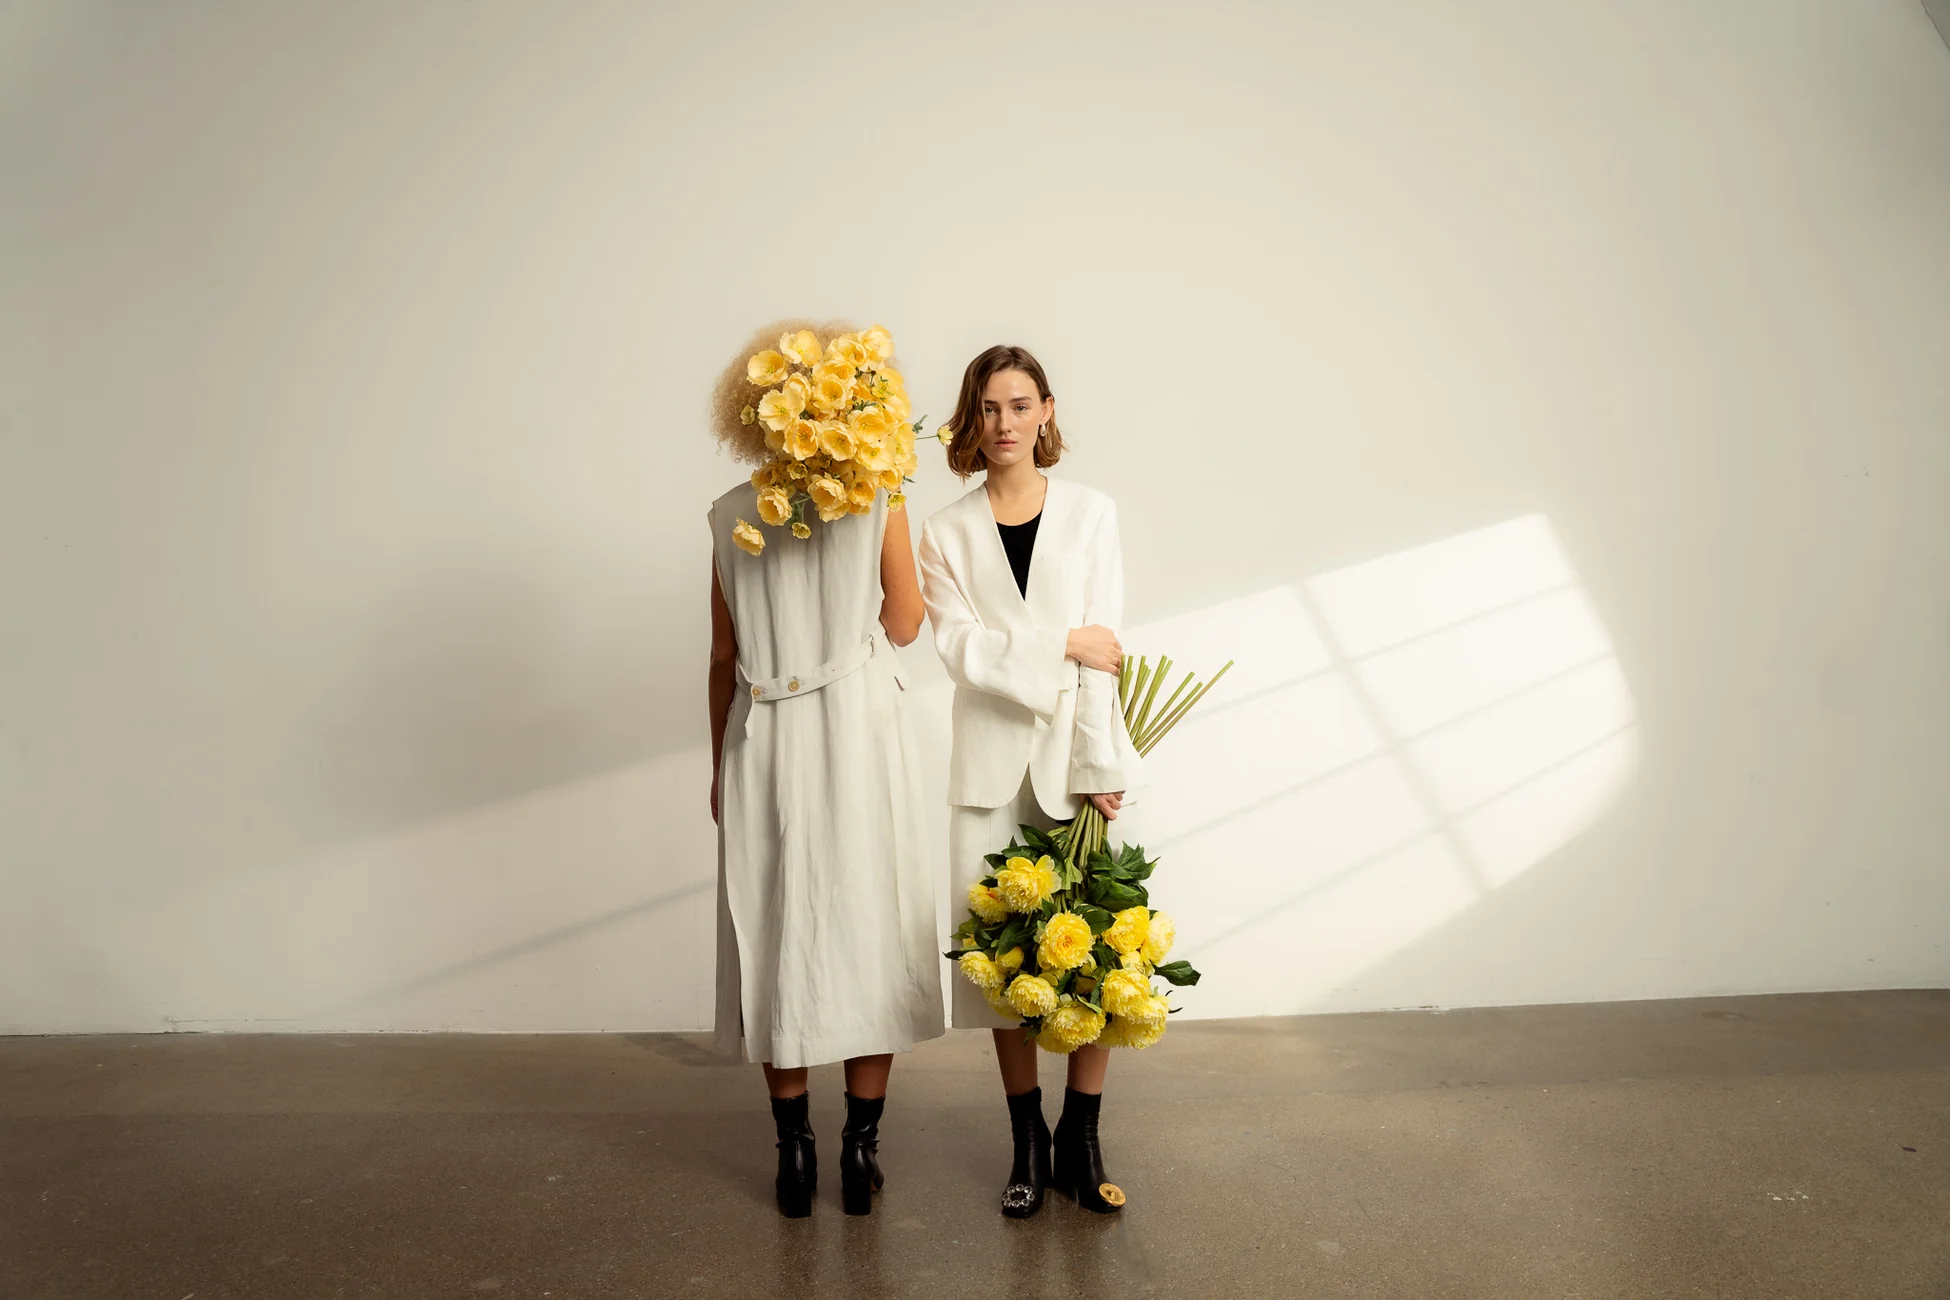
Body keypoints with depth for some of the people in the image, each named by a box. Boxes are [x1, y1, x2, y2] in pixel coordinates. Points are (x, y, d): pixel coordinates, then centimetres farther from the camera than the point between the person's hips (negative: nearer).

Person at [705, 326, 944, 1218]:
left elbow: (722, 657, 3)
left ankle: (795, 1154, 19)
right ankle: (860, 1152, 15)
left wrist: (720, 764, 14)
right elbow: (903, 625, 1)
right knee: (864, 929, 8)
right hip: (858, 737, -1)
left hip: (764, 745, 2)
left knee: (775, 938, 10)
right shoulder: (877, 500, -5)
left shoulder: (731, 515, 0)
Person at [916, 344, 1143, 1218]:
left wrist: (1100, 767, -9)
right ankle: (1028, 1142, 21)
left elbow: (1102, 645, -3)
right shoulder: (947, 531, 6)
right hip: (991, 761, 1)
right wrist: (1064, 644, -13)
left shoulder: (1090, 513, 4)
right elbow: (960, 645, -5)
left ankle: (1081, 1139, 17)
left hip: (1073, 752, 0)